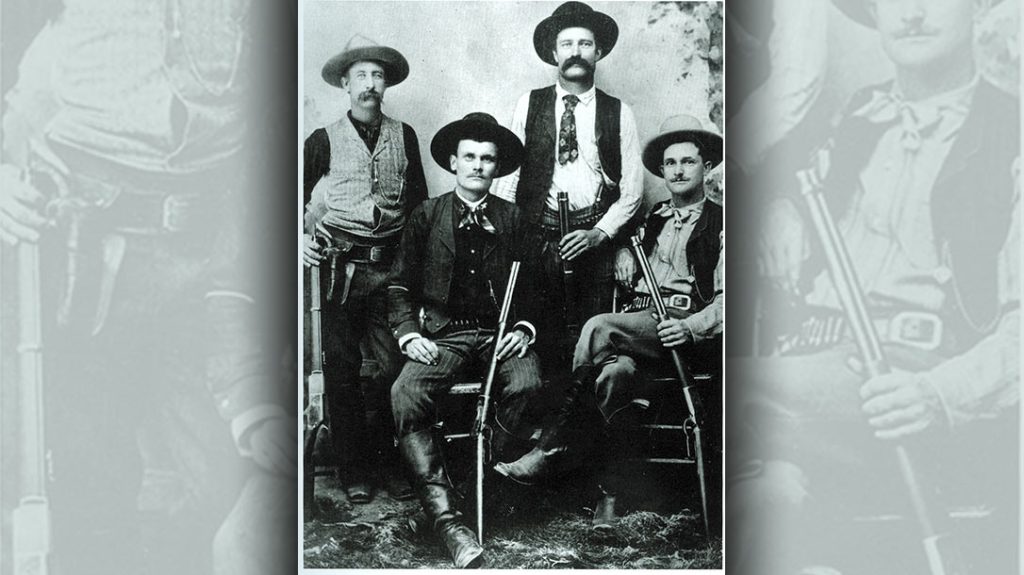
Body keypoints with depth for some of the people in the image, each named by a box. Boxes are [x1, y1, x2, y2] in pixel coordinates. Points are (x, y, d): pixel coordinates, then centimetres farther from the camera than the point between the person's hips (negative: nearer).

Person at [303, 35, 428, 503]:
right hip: (341, 266, -1)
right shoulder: (324, 140, 8)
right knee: (342, 370, 0)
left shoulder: (403, 136, 13)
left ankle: (394, 463, 11)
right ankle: (354, 470, 11)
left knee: (396, 367, -2)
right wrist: (301, 235, -3)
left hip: (392, 266, 1)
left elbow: (419, 198, 16)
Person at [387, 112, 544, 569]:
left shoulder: (511, 218, 13)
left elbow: (528, 286, 15)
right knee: (405, 396, -29)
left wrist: (524, 328, -3)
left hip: (500, 332, 0)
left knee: (527, 383, -33)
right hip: (444, 333, 0)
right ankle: (446, 517, -31)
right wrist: (408, 334, -7)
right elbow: (400, 287, 9)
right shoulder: (426, 216, 10)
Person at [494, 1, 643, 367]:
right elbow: (509, 173, 7)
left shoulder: (619, 113, 8)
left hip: (594, 241, 0)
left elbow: (632, 189, 7)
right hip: (536, 237, 0)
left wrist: (598, 234, -5)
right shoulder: (529, 105, 8)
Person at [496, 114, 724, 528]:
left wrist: (690, 328, -20)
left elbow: (727, 299, -2)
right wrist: (625, 255, 5)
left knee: (599, 328, -29)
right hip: (641, 325, 4)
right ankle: (612, 492, -28)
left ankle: (554, 449, -20)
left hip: (694, 337, -4)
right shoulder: (651, 222, 25)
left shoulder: (721, 224, 8)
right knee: (615, 370, -32)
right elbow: (627, 278, 28)